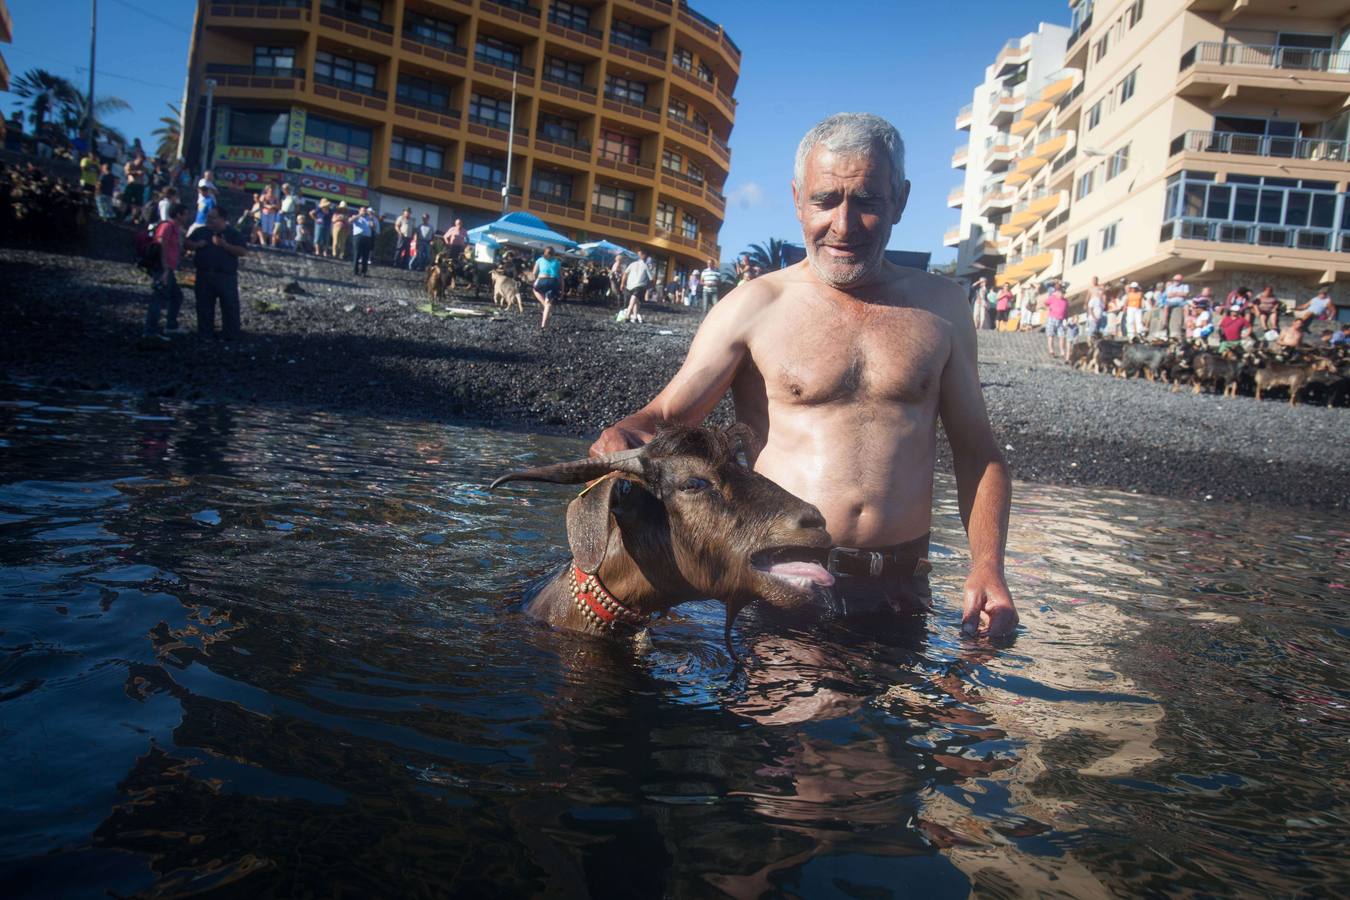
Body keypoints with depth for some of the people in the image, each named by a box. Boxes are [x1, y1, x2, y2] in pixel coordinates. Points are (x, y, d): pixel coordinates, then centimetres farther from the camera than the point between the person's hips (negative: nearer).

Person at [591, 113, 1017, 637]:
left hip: (900, 592, 3)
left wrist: (987, 567, -1)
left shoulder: (940, 307, 9)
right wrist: (624, 437, -28)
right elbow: (665, 418, -4)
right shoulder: (754, 306, 0)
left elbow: (976, 450, 12)